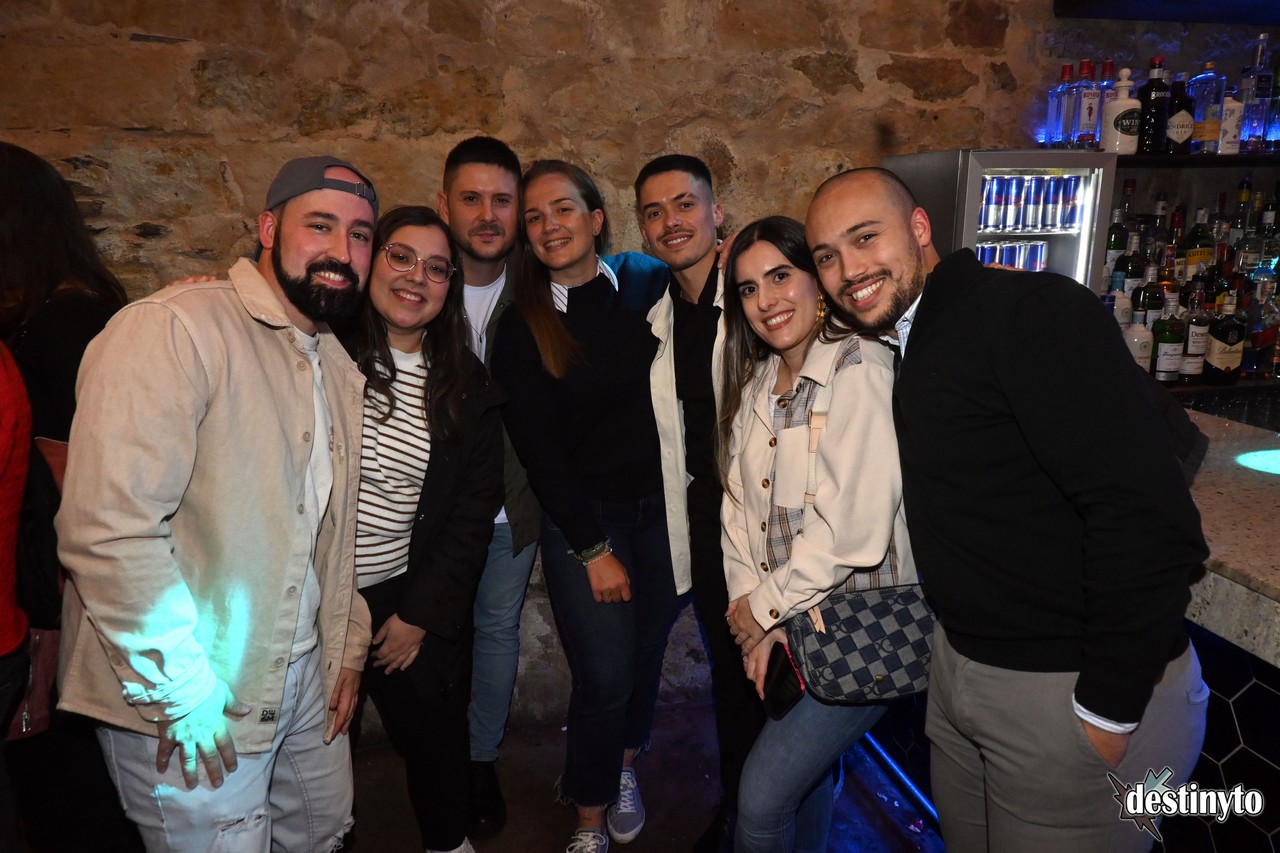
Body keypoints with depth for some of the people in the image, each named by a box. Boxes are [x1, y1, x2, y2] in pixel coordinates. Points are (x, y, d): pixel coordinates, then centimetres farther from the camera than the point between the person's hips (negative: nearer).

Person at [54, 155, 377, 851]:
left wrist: (348, 648, 13)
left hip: (307, 678, 8)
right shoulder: (173, 330, -19)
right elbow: (109, 528, -26)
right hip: (182, 706, -8)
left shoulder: (341, 367, 8)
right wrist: (181, 692, -21)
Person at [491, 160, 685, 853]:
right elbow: (539, 449, -7)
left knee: (646, 655, 13)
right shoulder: (521, 329, -3)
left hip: (663, 509, 2)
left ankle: (623, 770, 43)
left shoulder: (644, 294, 2)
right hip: (581, 520, -2)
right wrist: (593, 550, -8)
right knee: (604, 678, -1)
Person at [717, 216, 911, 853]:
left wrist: (765, 604, -11)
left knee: (762, 800, -5)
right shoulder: (753, 383, 7)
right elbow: (739, 504, 6)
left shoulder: (860, 372, -18)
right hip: (783, 630, 7)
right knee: (806, 775, 22)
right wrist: (751, 612, -5)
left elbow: (853, 530, -23)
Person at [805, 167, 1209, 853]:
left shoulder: (1030, 309, -19)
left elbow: (1151, 518, -26)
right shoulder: (907, 343, 8)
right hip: (959, 665, 8)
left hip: (1074, 691, -8)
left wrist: (1109, 711, -19)